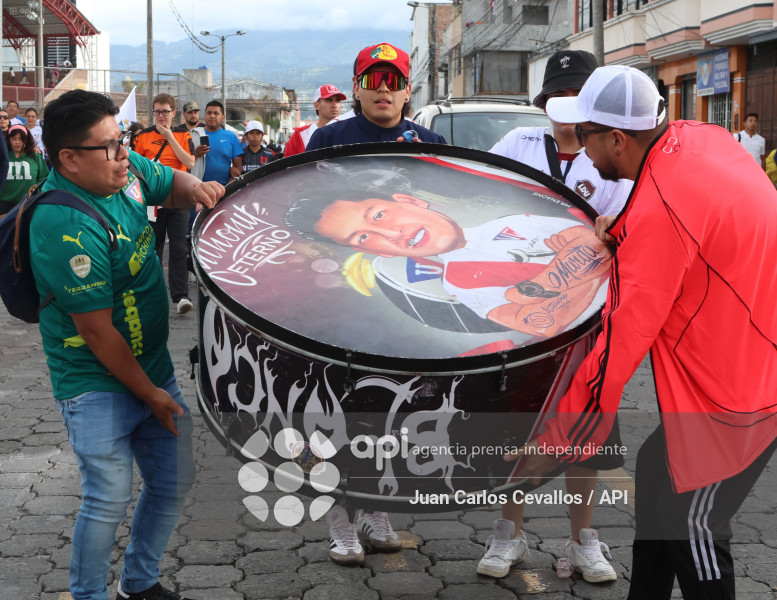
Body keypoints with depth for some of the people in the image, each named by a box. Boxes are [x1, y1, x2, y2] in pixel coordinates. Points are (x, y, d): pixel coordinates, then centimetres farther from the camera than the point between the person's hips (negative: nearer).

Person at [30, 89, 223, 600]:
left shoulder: (123, 168, -3)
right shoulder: (66, 228, -26)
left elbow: (171, 182, 20)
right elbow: (98, 332, -22)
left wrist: (194, 189, -6)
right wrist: (149, 395, -13)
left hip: (154, 364, 8)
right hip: (99, 382, -8)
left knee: (174, 483, 14)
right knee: (111, 499, -7)